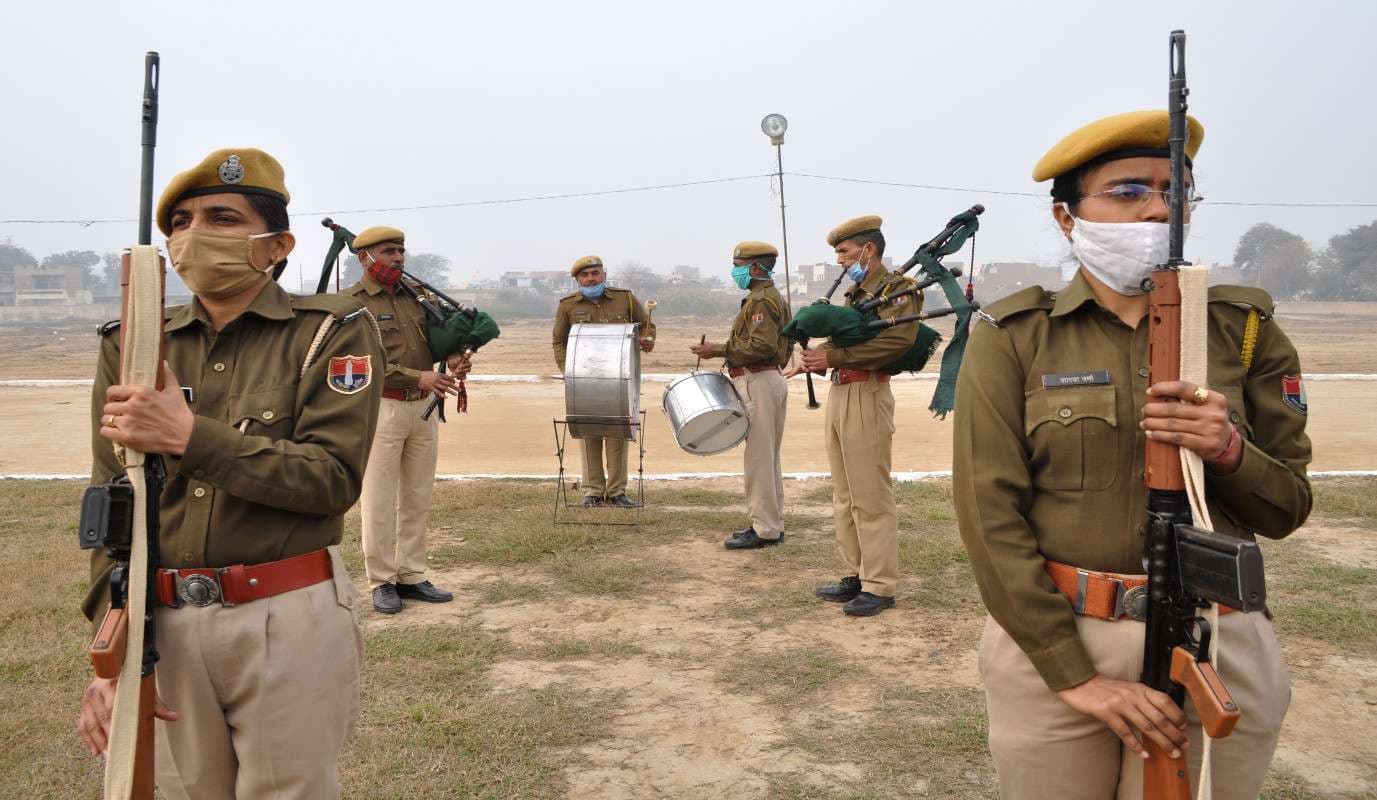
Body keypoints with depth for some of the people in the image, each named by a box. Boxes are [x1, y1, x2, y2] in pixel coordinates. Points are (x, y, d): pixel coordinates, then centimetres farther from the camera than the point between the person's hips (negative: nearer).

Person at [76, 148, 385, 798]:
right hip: (165, 625, 4)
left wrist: (189, 437, -19)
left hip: (290, 623, -3)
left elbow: (335, 479, -13)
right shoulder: (133, 346, 7)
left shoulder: (332, 332, -3)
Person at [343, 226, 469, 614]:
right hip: (381, 408, -6)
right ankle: (382, 582, 11)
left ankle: (411, 576, 21)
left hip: (425, 407, 6)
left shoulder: (416, 296, 12)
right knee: (379, 500, 0)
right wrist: (418, 378, -23)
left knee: (418, 497, 11)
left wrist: (455, 358, -4)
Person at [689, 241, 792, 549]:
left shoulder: (760, 300, -13)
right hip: (773, 379, 11)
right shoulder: (776, 298, 19)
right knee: (769, 459, 13)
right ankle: (773, 524, 19)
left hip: (758, 382, -11)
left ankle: (763, 530, -3)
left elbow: (761, 346, -24)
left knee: (758, 459, -7)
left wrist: (719, 350, -20)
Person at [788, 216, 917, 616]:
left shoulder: (896, 288, -6)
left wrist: (833, 356, -23)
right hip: (838, 393, 9)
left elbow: (898, 339, -23)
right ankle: (857, 575, 22)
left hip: (866, 396, -9)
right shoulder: (854, 294, 20)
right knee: (845, 495, 13)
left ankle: (881, 586, 2)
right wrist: (816, 356, -5)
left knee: (871, 495, -5)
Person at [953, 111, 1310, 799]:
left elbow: (1286, 508, 6)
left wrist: (1228, 451, -16)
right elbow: (990, 512, -10)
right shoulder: (1012, 338, -5)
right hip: (1046, 636, -1)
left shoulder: (1244, 328, 3)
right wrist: (1076, 673, -14)